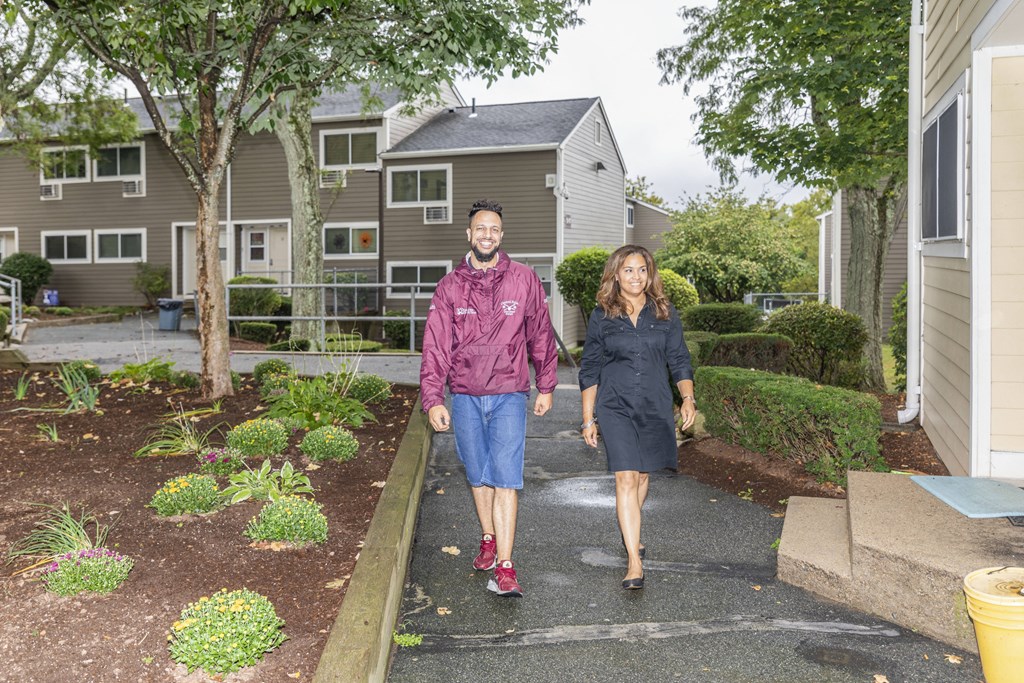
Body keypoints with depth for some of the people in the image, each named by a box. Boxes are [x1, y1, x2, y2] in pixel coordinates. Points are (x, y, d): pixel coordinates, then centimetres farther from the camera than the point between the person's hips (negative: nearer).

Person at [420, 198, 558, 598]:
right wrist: (433, 400, -9)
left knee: (505, 478, -9)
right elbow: (435, 346, -1)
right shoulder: (450, 286, 3)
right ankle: (488, 540, 35)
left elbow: (540, 336, 9)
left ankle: (505, 567, -6)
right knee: (478, 476, 14)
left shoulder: (524, 280, 2)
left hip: (508, 395, -2)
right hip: (465, 396, 2)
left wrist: (546, 387, 10)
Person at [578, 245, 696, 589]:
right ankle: (634, 561, -9)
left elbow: (679, 360, 7)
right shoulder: (602, 317, 1)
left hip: (655, 406, 2)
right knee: (626, 478, -11)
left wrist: (688, 398, -7)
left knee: (643, 474, 15)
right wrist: (588, 419, 2)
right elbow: (589, 370, 4)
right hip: (615, 407, -2)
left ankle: (629, 532, 41)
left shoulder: (664, 313, 5)